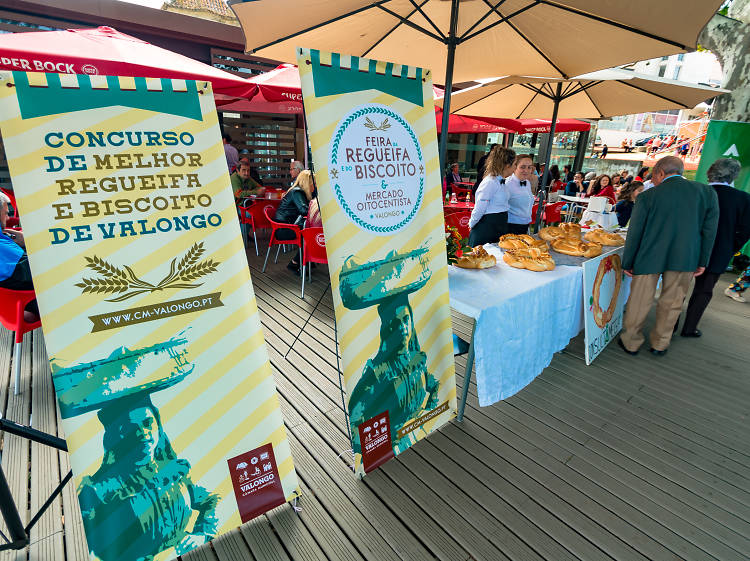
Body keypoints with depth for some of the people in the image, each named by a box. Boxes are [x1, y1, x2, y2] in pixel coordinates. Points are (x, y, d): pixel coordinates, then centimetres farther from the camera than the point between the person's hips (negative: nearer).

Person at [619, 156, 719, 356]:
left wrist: (627, 263, 3)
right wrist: (702, 262, 11)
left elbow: (634, 233, -6)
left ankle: (631, 343, 20)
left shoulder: (647, 196, -8)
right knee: (672, 303, 15)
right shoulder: (708, 193, 0)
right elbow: (709, 231, 3)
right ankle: (660, 344, 28)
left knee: (639, 302, 8)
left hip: (649, 258, -3)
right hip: (685, 259, 3)